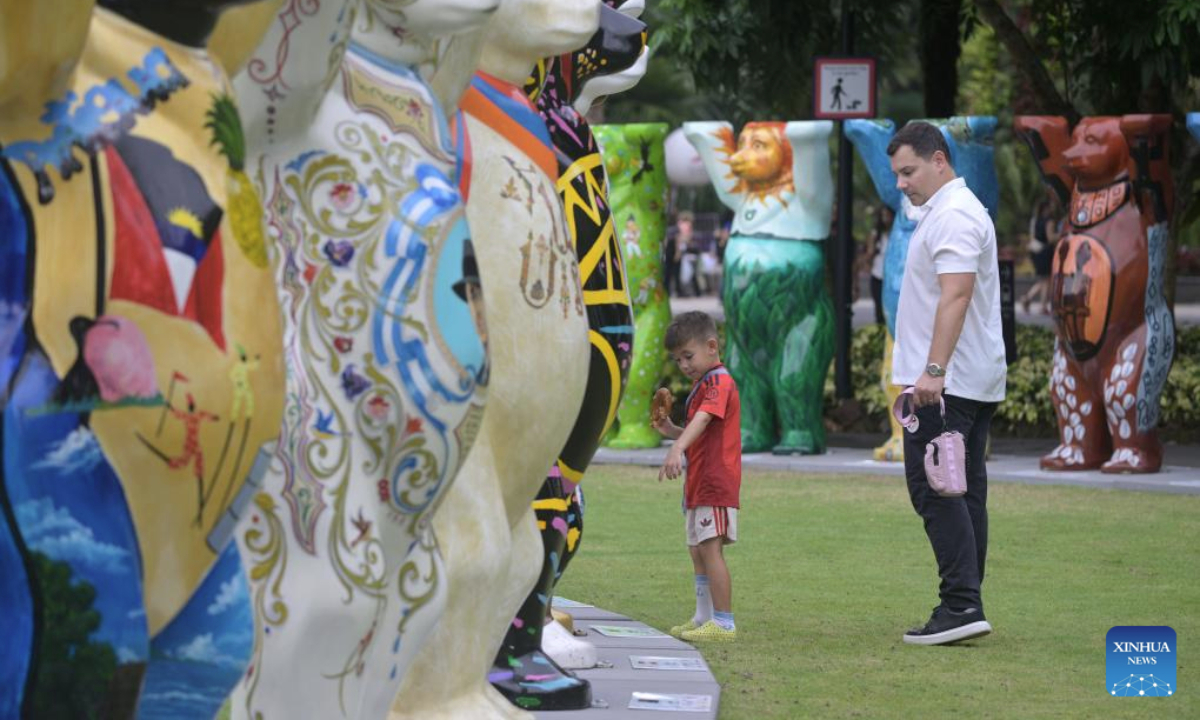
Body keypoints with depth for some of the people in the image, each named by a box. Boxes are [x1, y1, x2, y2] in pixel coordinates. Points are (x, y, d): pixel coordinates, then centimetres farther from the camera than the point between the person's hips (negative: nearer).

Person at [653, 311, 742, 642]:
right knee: (698, 551, 14)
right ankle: (704, 618, 21)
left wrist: (677, 449, -46)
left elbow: (703, 420, -31)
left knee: (710, 548, -14)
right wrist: (671, 430, 11)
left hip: (716, 481, -11)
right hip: (699, 482, 11)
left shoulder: (718, 381, -13)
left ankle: (724, 622, -15)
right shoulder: (702, 385, 21)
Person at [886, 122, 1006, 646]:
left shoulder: (953, 215, -14)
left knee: (933, 488, -13)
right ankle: (965, 607, 9)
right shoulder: (953, 210, 21)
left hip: (948, 383, -11)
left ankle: (961, 605, -18)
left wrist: (934, 370, -29)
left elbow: (956, 295, -24)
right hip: (975, 383, 11)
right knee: (963, 492, 9)